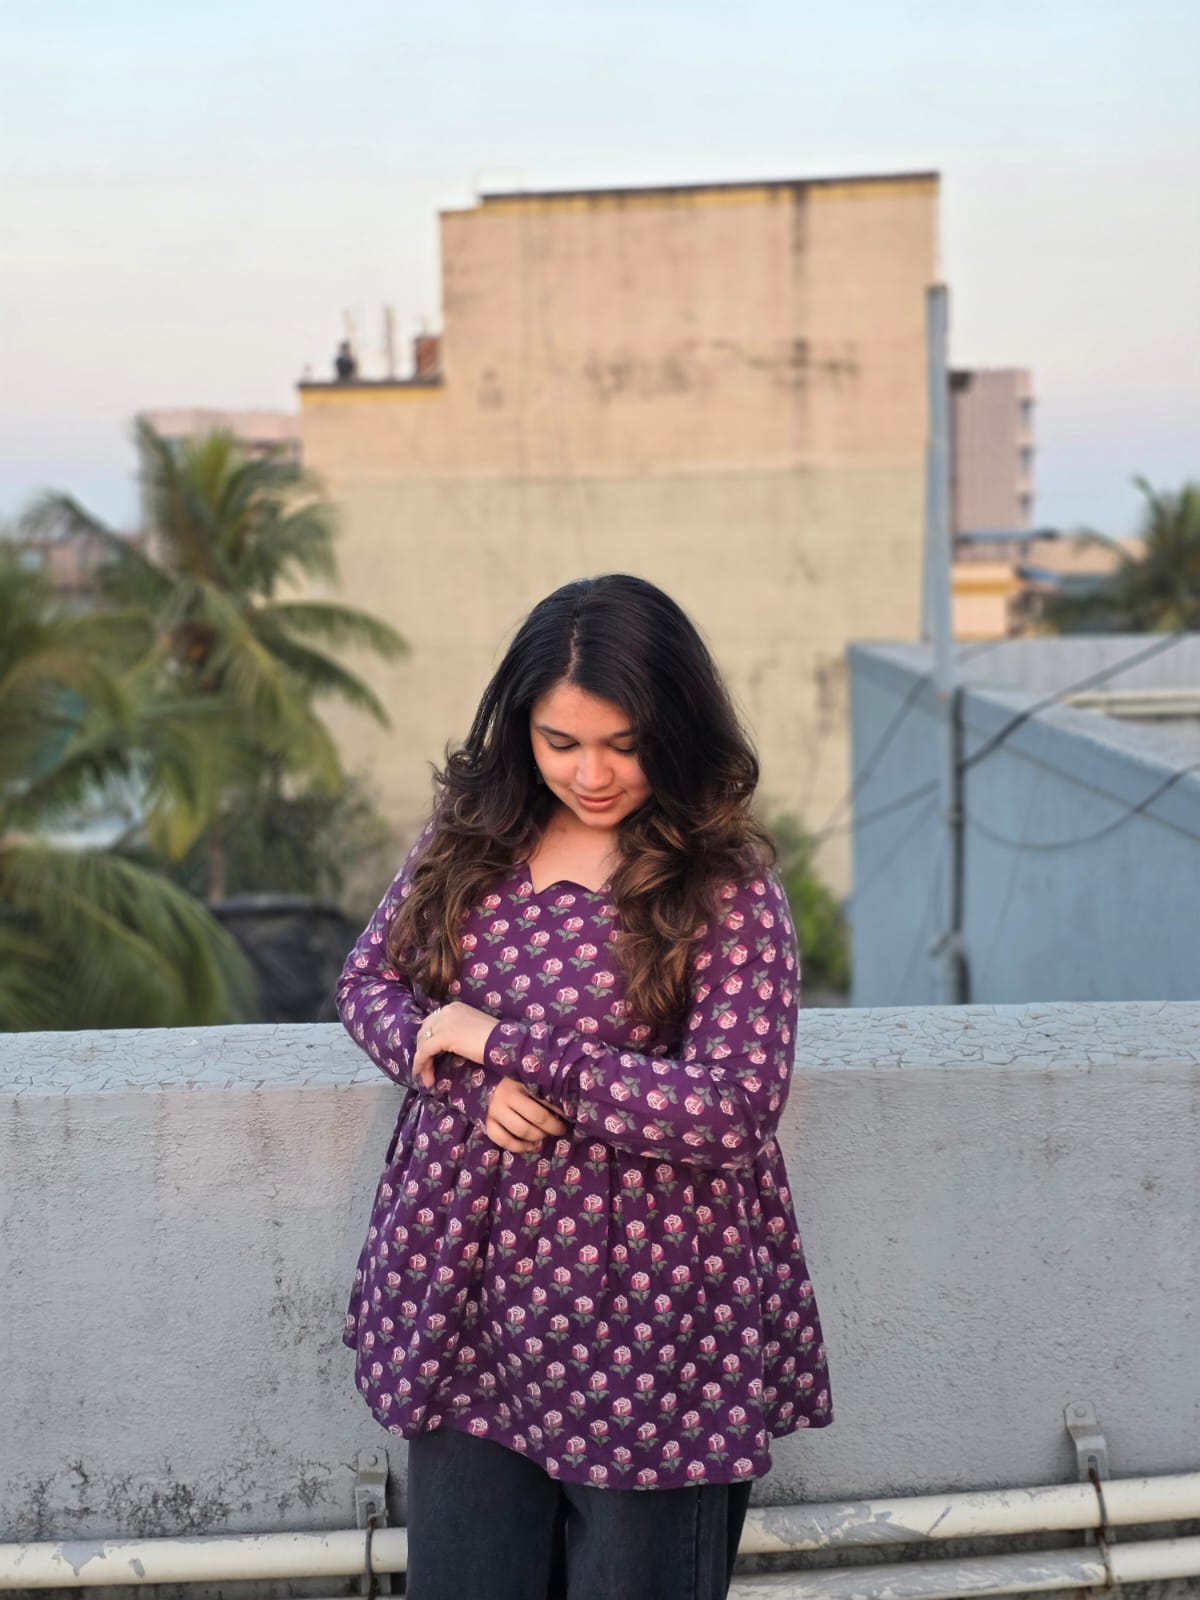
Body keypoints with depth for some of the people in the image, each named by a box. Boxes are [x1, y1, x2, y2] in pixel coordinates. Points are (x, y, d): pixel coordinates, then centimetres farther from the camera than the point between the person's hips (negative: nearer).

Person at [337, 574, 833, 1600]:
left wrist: (499, 1039, -20)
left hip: (648, 1317, -4)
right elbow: (370, 980, 9)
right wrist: (470, 1079, -13)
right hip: (465, 1294, 4)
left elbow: (734, 1107, -21)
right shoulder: (468, 839, 2)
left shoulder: (729, 887, -13)